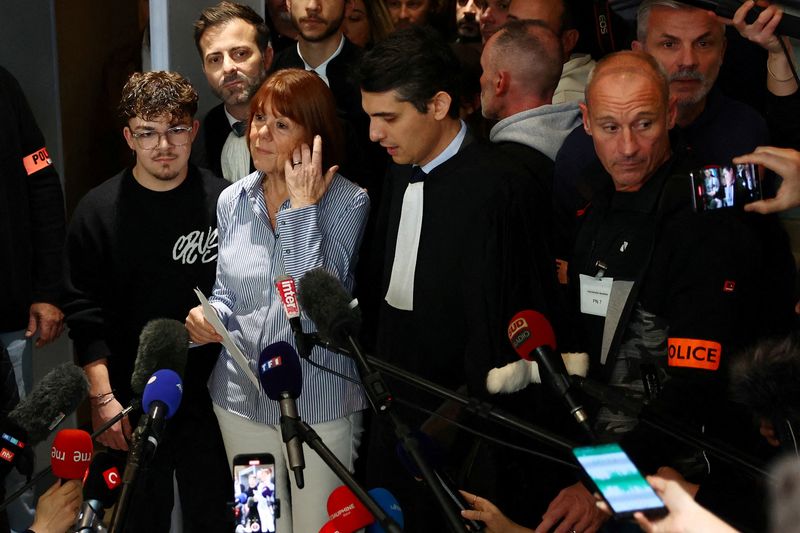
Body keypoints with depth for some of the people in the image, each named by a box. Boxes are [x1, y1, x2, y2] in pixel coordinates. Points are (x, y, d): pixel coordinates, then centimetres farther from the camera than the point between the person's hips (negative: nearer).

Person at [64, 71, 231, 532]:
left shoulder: (224, 201, -2)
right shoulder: (99, 211, -3)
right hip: (129, 406, 0)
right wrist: (102, 398, -7)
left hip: (210, 395, 0)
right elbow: (86, 312, -3)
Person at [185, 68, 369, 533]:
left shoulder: (348, 201, -13)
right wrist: (210, 318, -9)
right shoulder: (233, 200, 3)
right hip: (241, 396, 4)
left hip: (319, 400, -4)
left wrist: (301, 207, -23)